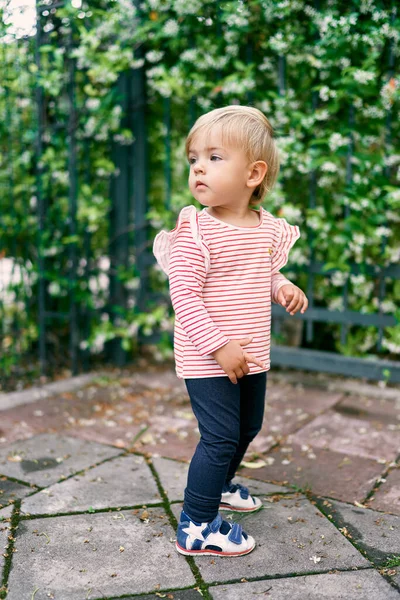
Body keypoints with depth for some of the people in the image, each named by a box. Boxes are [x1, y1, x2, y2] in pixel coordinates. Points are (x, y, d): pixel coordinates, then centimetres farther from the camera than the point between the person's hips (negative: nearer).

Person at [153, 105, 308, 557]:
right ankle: (196, 527, 9)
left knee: (248, 427, 22)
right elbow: (184, 296, -20)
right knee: (220, 436, -8)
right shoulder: (196, 231, -17)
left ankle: (219, 484, 48)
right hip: (206, 359, -7)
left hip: (250, 356, 7)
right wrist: (219, 346, -25)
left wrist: (283, 287, -4)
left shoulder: (269, 229, 2)